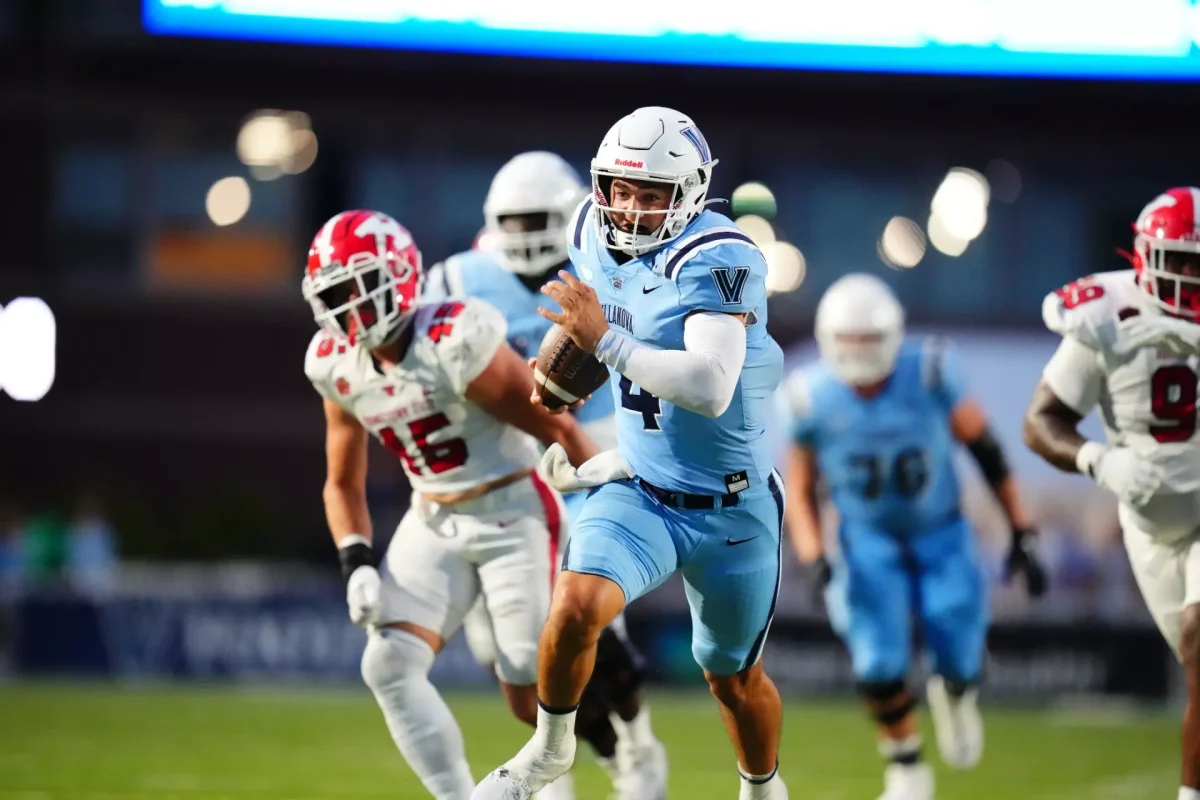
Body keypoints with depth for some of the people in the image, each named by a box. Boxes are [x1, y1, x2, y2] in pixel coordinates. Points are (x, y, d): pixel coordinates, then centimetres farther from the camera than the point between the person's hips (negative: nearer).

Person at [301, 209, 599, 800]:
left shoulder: (457, 344, -24)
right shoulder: (339, 368, -2)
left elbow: (557, 429, -15)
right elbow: (343, 483, 13)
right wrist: (358, 565, -3)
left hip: (514, 515, -6)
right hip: (433, 524, 6)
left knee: (531, 700, -5)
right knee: (388, 666, -14)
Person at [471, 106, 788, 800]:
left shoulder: (717, 260, -24)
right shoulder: (597, 236, -5)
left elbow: (710, 389, -37)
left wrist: (605, 341, -38)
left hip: (732, 510, -3)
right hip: (639, 493, 3)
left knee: (735, 680, 15)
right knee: (576, 606, -25)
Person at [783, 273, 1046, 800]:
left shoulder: (930, 375, -23)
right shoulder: (814, 399, -17)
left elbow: (984, 447, -9)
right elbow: (800, 493, -3)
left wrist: (1022, 534, -7)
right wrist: (814, 561, -18)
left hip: (941, 535, 0)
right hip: (868, 542, 0)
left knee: (961, 667, -6)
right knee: (879, 667, -16)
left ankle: (953, 693, 35)